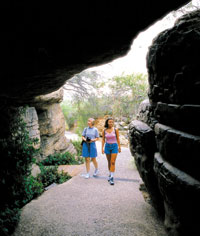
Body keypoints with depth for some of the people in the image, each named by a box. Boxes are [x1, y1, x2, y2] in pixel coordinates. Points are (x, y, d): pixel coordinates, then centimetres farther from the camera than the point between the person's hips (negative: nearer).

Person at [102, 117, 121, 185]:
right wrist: (102, 148, 0)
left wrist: (119, 147, 2)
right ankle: (110, 174, 33)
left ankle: (112, 178, -8)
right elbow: (103, 140, 4)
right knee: (109, 162, 14)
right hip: (107, 146, 2)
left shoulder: (115, 130, -5)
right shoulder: (104, 131, 0)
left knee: (113, 162, -9)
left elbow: (118, 139, 1)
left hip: (114, 146, -2)